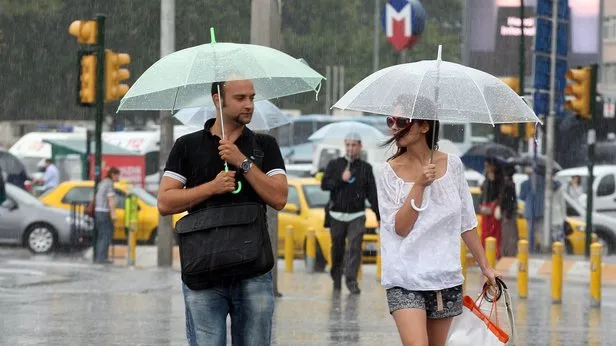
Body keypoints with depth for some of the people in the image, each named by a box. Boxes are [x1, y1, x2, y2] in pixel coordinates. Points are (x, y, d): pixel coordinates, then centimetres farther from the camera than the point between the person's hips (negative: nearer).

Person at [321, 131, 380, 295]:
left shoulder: (365, 168, 7)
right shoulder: (334, 165, 7)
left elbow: (372, 194, 7)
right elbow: (324, 184, -3)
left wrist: (379, 216, 3)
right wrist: (341, 179, -18)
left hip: (357, 215, -1)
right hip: (337, 215, 1)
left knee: (355, 247, -14)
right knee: (337, 249, 7)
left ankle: (351, 280, -16)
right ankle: (336, 278, 23)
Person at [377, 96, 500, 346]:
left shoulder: (452, 165, 3)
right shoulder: (390, 172, -2)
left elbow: (467, 223, 11)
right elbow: (401, 227, -9)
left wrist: (485, 266, 13)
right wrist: (419, 185, -17)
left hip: (446, 277, 3)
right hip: (406, 280, -3)